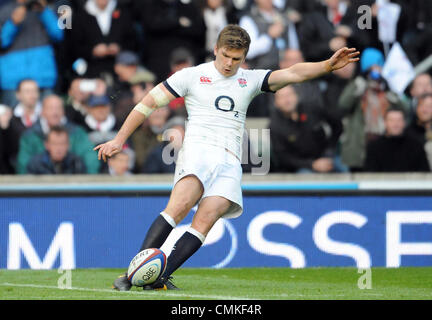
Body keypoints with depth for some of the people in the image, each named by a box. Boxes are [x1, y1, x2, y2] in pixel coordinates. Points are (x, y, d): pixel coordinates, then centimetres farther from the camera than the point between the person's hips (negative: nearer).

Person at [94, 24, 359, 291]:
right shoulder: (192, 76, 11)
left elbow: (292, 74, 8)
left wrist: (328, 65, -8)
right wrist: (119, 140, 10)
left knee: (206, 218, -22)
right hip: (198, 149, -3)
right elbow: (149, 103, 13)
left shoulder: (250, 80, 19)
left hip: (230, 161, 3)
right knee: (181, 204, -30)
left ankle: (158, 279, -28)